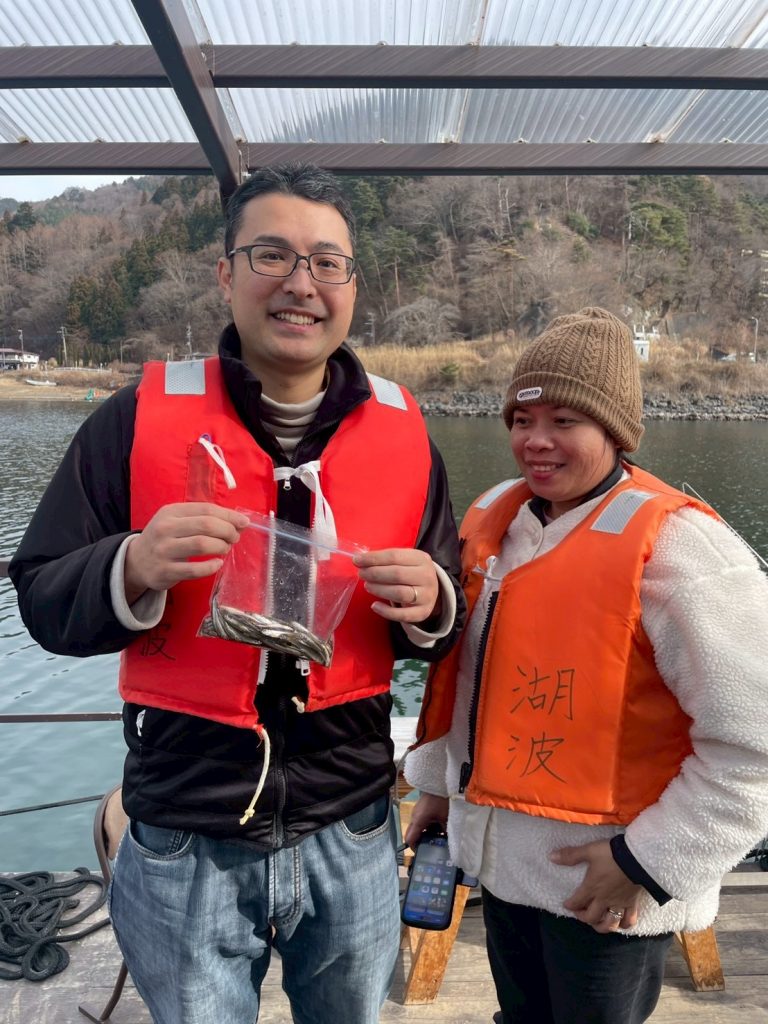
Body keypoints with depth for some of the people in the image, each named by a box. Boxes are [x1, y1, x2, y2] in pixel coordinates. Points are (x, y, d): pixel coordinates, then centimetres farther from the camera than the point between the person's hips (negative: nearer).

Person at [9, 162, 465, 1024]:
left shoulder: (402, 430, -2)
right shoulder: (139, 418, -8)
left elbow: (446, 618, 5)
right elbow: (41, 599, -5)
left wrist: (430, 605, -18)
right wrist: (134, 570, -26)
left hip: (351, 837, 2)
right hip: (183, 847, -1)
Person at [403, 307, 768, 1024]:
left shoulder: (674, 547, -22)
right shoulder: (493, 518, 1)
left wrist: (652, 860, -17)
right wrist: (438, 783, 15)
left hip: (606, 888, -6)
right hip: (502, 862, 7)